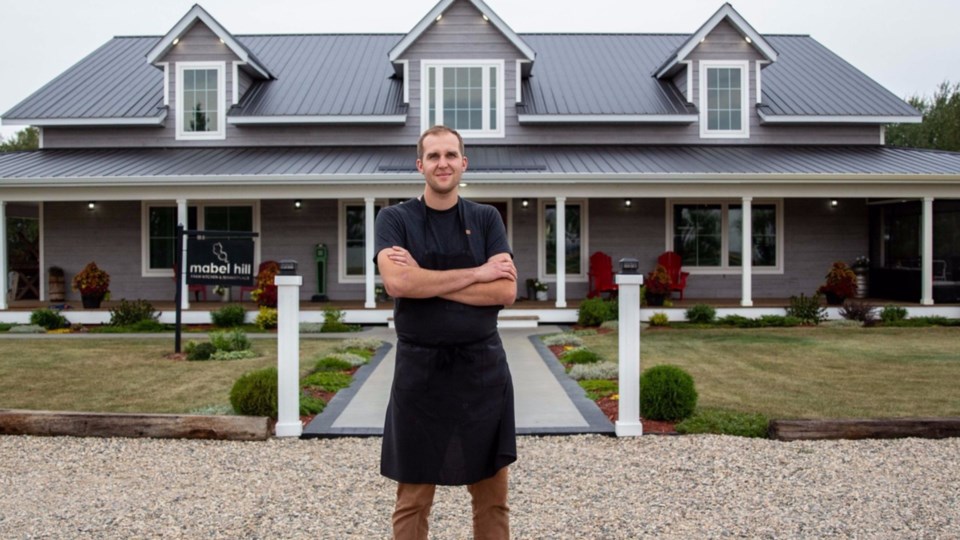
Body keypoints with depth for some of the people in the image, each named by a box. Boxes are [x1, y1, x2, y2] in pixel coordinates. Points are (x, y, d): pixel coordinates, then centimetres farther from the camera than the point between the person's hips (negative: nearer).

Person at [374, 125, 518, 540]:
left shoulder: (486, 218, 5)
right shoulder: (394, 219, 1)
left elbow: (505, 291, -7)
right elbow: (397, 283, -18)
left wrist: (426, 280, -14)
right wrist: (478, 273, -13)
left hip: (482, 367, 2)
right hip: (419, 369, -1)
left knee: (492, 497, 10)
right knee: (412, 500, 8)